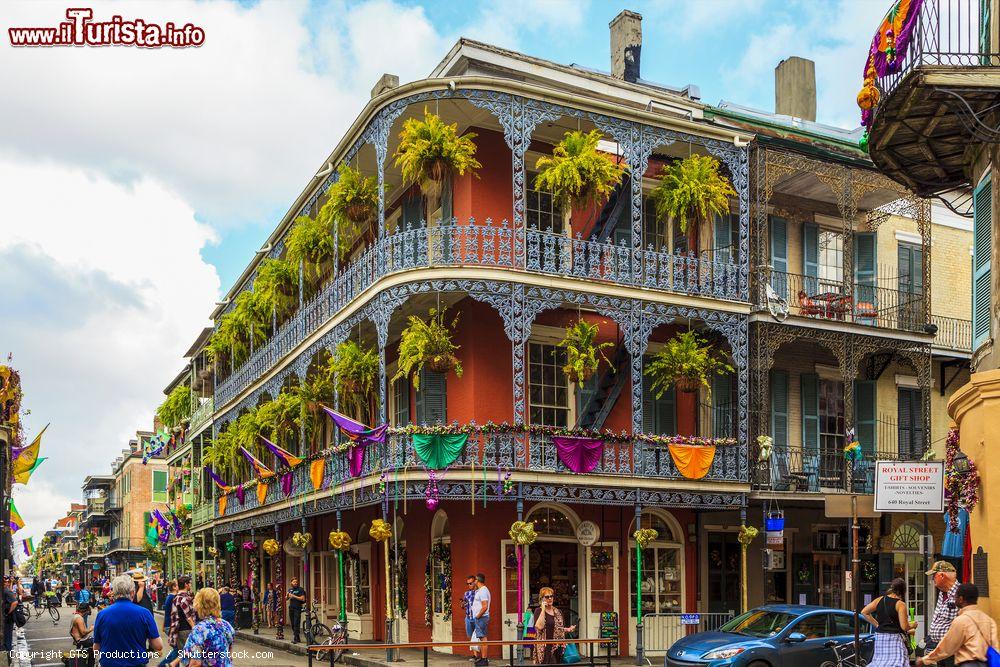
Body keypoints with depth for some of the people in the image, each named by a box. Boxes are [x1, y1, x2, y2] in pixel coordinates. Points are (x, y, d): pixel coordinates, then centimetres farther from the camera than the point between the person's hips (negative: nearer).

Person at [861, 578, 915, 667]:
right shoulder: (900, 604, -9)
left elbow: (864, 612, 7)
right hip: (895, 638, -6)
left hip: (880, 636, 6)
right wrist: (912, 626, 9)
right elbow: (904, 627, -13)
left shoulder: (880, 600, 6)